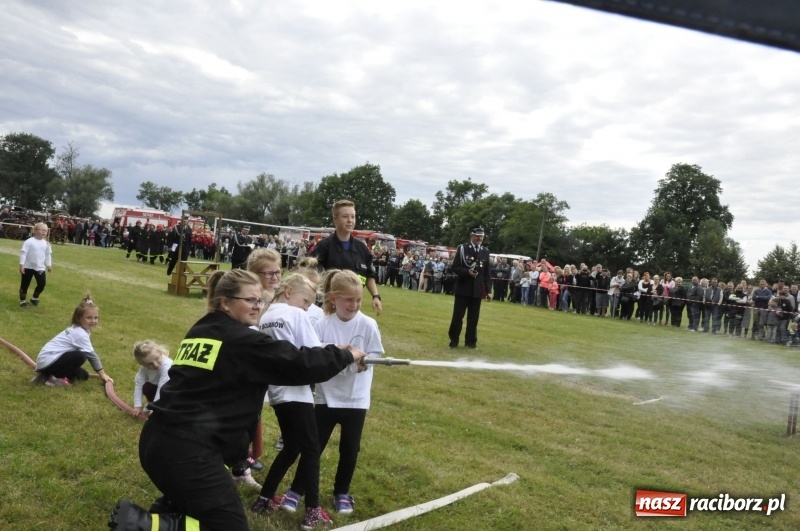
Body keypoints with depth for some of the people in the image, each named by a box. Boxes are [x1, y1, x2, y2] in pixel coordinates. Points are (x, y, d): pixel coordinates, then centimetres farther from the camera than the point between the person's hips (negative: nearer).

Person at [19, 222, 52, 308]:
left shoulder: (46, 243, 2)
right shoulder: (29, 242, -14)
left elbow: (48, 254, 13)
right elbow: (23, 253, -15)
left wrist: (49, 265, 13)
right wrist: (21, 265, -17)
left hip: (40, 267, 4)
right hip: (28, 267, -4)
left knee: (42, 284, 4)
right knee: (25, 284, 6)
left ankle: (34, 298, 26)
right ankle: (22, 301, 19)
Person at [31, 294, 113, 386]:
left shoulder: (76, 330, 11)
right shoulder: (80, 334, -18)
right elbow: (91, 355, -13)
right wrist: (102, 374, -5)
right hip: (47, 361, -10)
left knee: (83, 375, 11)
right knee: (81, 356, -25)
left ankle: (47, 375, 11)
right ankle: (55, 378, -11)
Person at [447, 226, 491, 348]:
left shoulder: (485, 251, 6)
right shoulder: (462, 248, -2)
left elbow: (487, 272, 7)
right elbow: (455, 267, -5)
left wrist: (488, 290, 3)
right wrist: (467, 272, -22)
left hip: (477, 290, 2)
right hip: (463, 289, -2)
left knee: (473, 318, 7)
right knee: (458, 316, 3)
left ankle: (471, 341, 16)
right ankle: (454, 340, 13)